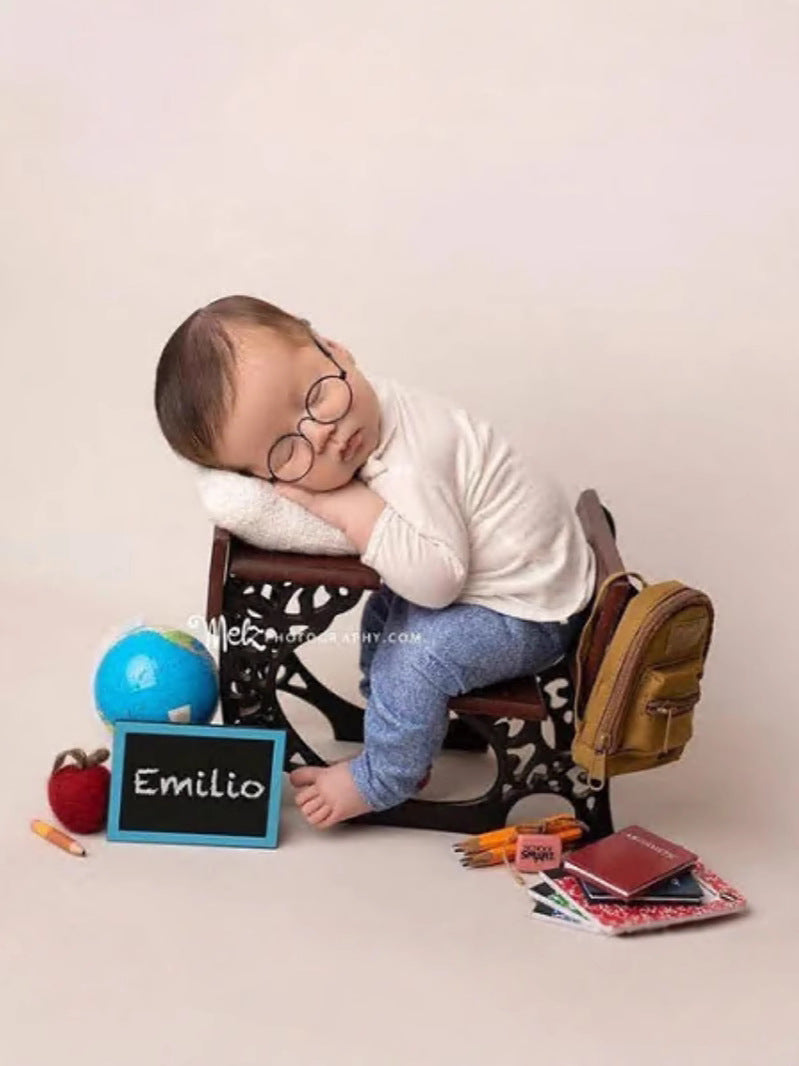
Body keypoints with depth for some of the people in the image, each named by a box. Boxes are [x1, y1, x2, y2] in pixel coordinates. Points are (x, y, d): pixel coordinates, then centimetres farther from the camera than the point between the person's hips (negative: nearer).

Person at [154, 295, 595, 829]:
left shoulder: (410, 470, -36)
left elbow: (437, 578, -37)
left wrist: (352, 510, -36)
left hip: (534, 614, -9)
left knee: (416, 652, -21)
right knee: (388, 609, 15)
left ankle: (379, 780, 3)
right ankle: (393, 723, 33)